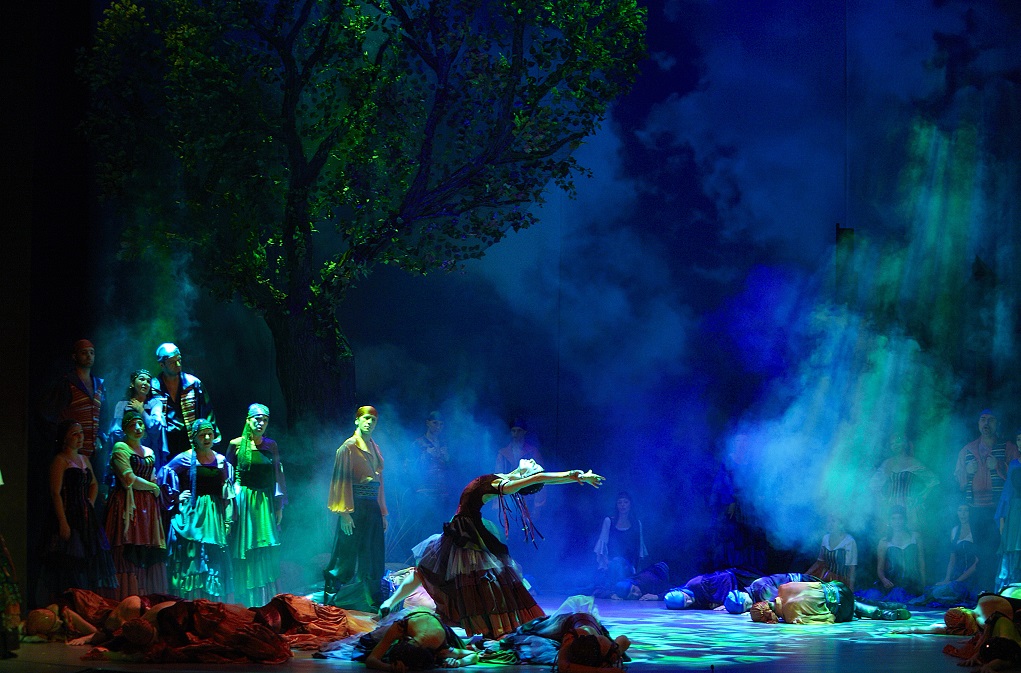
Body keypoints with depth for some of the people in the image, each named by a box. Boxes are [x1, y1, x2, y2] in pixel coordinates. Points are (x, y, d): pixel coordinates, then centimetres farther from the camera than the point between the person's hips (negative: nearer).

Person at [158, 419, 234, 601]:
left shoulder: (221, 461, 10)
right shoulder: (186, 458, -3)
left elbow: (228, 492, 15)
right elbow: (164, 475, -3)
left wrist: (228, 518, 11)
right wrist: (176, 498, -4)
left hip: (214, 516, 4)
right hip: (192, 515, -4)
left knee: (214, 562, 2)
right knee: (191, 557, -7)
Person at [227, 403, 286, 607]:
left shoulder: (271, 446, 8)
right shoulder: (237, 444, -1)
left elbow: (278, 477, 9)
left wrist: (279, 506, 5)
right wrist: (230, 505, -6)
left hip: (265, 504, 3)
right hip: (243, 502, -3)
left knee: (266, 555, 1)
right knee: (245, 555, -1)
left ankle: (265, 603, 7)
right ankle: (245, 603, 5)